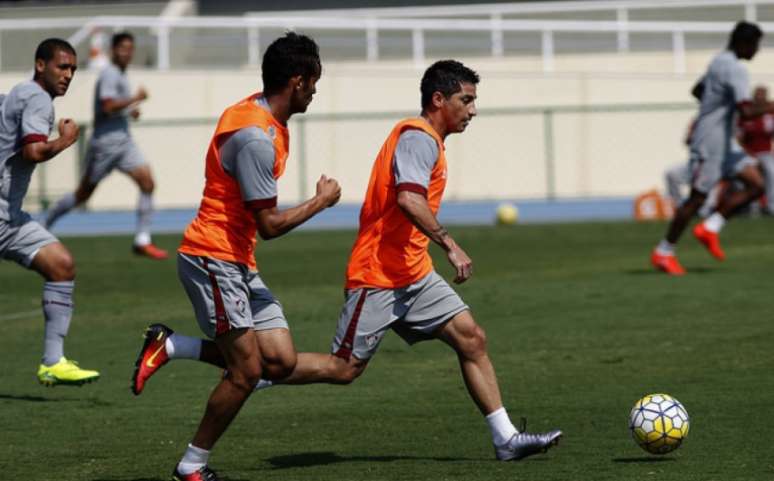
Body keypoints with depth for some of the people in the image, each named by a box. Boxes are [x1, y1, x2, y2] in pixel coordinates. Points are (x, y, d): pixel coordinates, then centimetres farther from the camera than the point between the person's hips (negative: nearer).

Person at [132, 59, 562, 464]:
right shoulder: (418, 138, -14)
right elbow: (409, 198, -29)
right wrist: (449, 246, -30)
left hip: (411, 274, 10)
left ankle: (506, 439, 4)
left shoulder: (426, 140, 18)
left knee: (471, 339, 2)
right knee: (343, 368, -8)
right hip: (379, 276, -10)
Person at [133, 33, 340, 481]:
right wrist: (322, 200, -7)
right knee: (247, 371, -8)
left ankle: (169, 347, 10)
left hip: (239, 263, 10)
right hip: (213, 259, -10)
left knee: (281, 361, 0)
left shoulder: (258, 114, 9)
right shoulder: (256, 138, -22)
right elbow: (270, 225, -20)